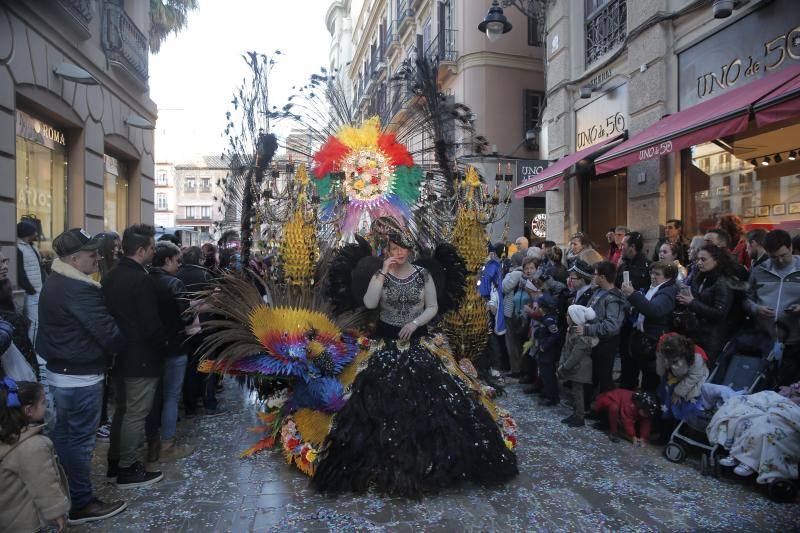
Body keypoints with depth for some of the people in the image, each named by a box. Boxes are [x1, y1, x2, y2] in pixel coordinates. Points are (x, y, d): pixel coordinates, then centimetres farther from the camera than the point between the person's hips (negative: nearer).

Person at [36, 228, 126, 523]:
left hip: (59, 371, 10)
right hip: (81, 378, -10)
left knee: (62, 433, 22)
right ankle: (80, 504, 16)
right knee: (80, 440, 3)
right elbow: (109, 333, -25)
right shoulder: (80, 290, -25)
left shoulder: (55, 282, 8)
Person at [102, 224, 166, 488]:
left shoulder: (110, 277, 6)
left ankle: (115, 462, 33)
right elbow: (151, 325, -22)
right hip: (141, 359, -9)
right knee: (136, 415, 3)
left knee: (122, 409, 21)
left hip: (119, 355, 9)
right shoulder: (142, 280, -22)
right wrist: (163, 343, -4)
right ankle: (127, 470, 15)